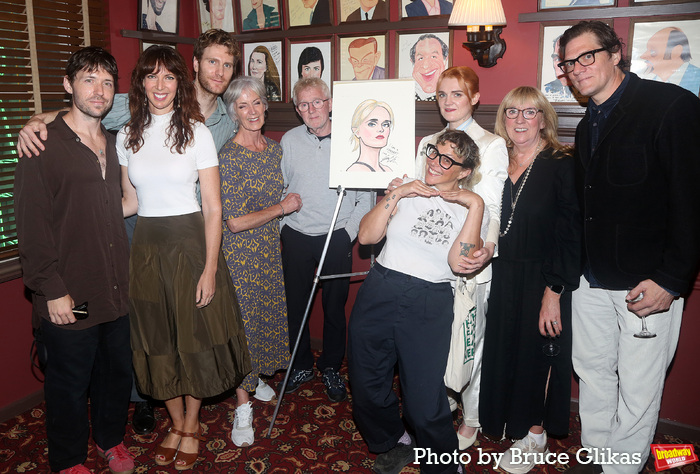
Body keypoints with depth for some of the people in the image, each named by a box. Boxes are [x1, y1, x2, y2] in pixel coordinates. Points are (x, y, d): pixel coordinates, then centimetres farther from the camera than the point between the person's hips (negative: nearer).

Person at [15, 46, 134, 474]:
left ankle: (111, 439, 40)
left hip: (116, 290, 6)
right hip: (70, 298, -5)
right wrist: (52, 290, -15)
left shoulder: (113, 144, 10)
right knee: (70, 381, 11)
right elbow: (32, 226, -12)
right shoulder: (44, 146, -9)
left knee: (117, 370, 17)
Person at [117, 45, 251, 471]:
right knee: (158, 339, 12)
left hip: (190, 241, -3)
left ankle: (192, 426, 28)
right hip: (147, 245, 4)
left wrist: (210, 267, -13)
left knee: (194, 336, 6)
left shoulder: (197, 132, -5)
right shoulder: (127, 136, 7)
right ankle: (176, 423, 33)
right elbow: (130, 202, 12)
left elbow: (213, 208, -8)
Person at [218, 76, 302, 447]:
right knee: (243, 319, 1)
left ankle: (255, 377, 41)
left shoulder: (275, 149, 4)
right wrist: (281, 208, -12)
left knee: (267, 314, 16)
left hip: (270, 248, 6)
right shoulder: (227, 156, -17)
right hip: (240, 251, -6)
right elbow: (234, 222, -20)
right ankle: (243, 406, 16)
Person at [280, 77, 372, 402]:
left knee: (335, 307, 7)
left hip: (338, 239, -2)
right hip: (296, 238, 2)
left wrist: (350, 232, -7)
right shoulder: (289, 141, 4)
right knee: (295, 305, 10)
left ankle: (331, 368, 28)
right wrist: (283, 225, 4)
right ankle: (302, 365, 31)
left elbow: (366, 195, -1)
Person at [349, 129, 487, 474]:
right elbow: (367, 235, -1)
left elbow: (460, 263, -13)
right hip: (378, 293, 3)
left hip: (429, 307, -3)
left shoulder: (472, 209, 5)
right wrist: (395, 194, -6)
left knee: (424, 400, -1)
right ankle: (395, 443, 42)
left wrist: (476, 205, -13)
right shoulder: (407, 193, 10)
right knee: (367, 385, 14)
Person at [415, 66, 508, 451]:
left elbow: (492, 207, -12)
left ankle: (471, 420, 22)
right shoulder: (427, 143, 14)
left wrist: (488, 246, -31)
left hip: (470, 259, -4)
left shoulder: (492, 145, -2)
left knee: (471, 339, 4)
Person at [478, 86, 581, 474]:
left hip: (541, 279, -4)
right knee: (499, 351, 12)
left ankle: (534, 434, 29)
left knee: (537, 352, 9)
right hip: (498, 278, 4)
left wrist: (554, 291, -17)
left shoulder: (561, 166, -9)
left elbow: (570, 235, -13)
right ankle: (498, 421, 35)